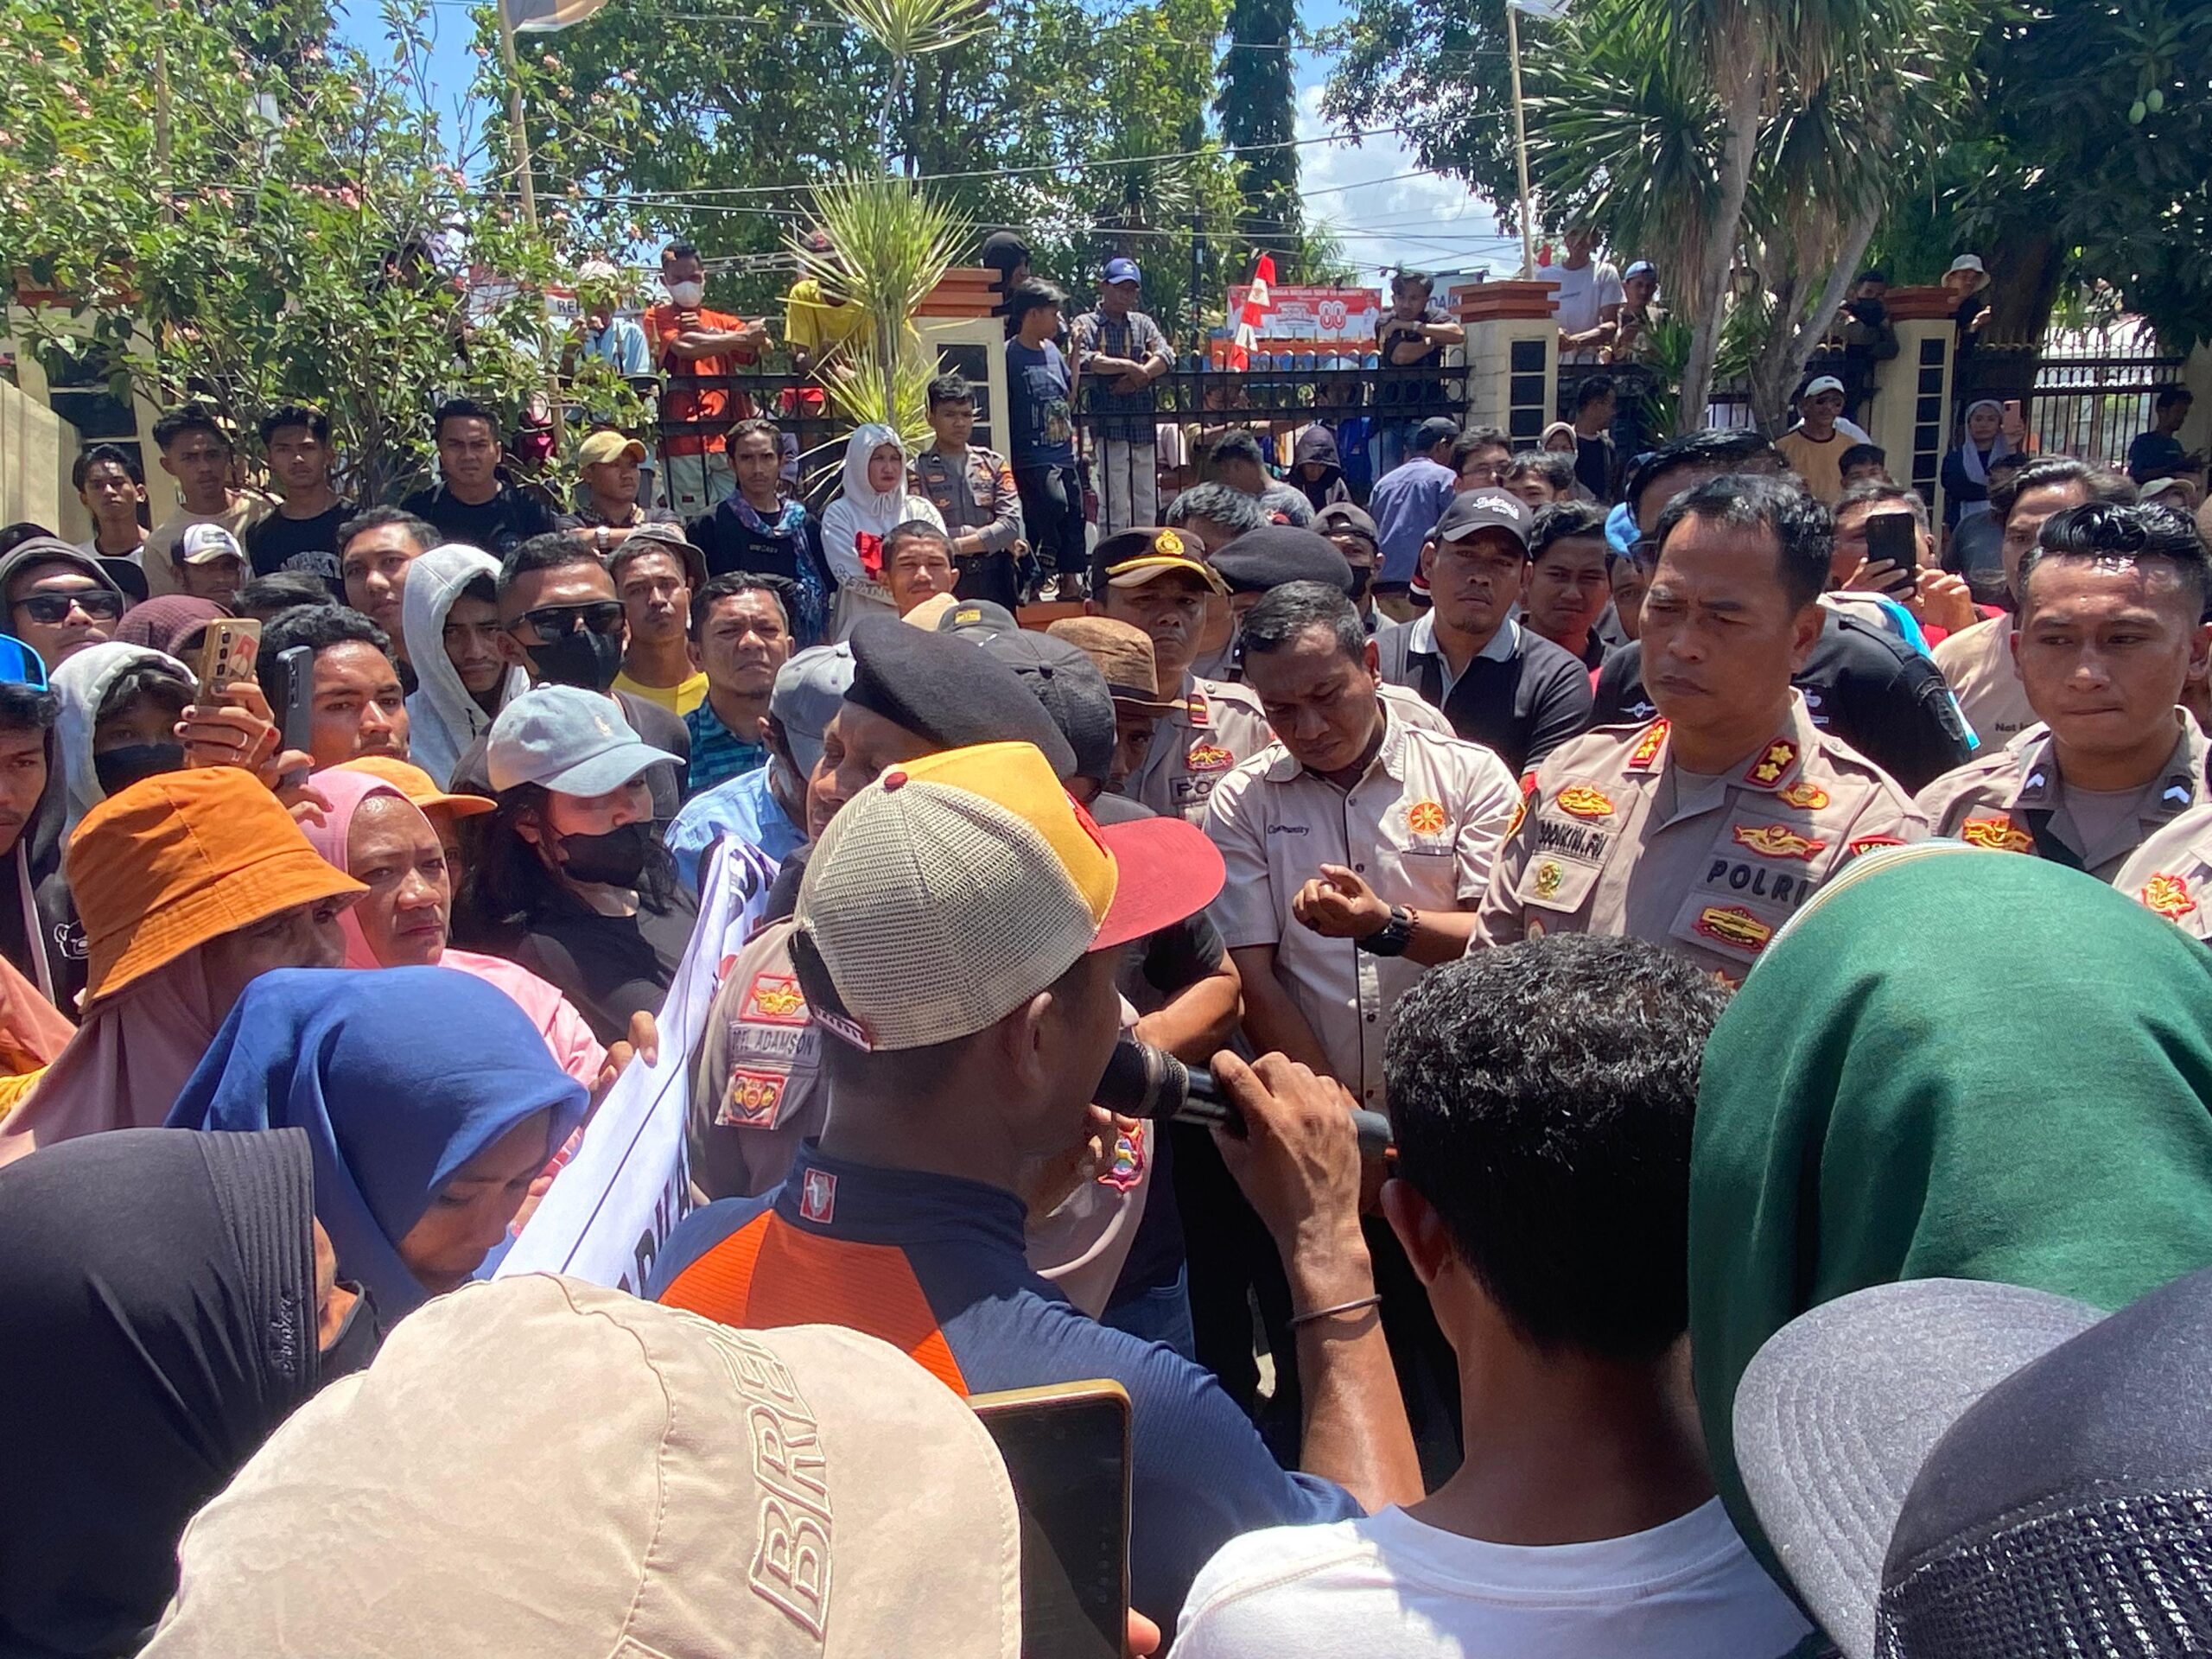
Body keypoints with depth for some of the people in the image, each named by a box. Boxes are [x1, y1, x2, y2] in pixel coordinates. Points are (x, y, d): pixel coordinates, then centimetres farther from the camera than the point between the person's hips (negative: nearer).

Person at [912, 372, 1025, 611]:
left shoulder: (993, 463, 11)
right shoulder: (918, 469, 1)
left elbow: (1012, 523, -1)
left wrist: (956, 545, -10)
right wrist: (991, 536, -5)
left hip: (995, 579, 3)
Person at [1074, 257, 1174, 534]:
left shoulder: (1143, 323, 19)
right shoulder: (1086, 324, 5)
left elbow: (1167, 356, 2)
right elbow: (1084, 361, -14)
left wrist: (1138, 376, -13)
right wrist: (1127, 366, -12)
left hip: (1143, 425, 5)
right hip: (1108, 425, -5)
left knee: (1148, 506, 7)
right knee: (1114, 506, -7)